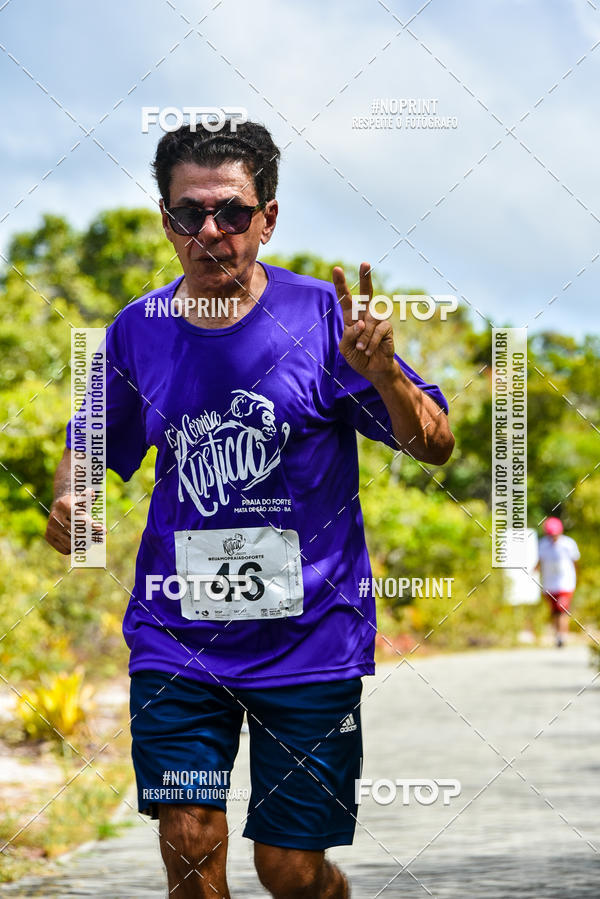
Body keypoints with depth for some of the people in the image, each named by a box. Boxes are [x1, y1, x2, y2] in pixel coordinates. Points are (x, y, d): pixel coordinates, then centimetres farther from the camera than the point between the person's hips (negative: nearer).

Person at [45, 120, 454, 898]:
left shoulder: (322, 315, -6)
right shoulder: (138, 331, 2)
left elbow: (434, 446, -4)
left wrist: (381, 372, -23)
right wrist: (67, 501, -4)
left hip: (309, 638, -2)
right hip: (176, 636, 2)